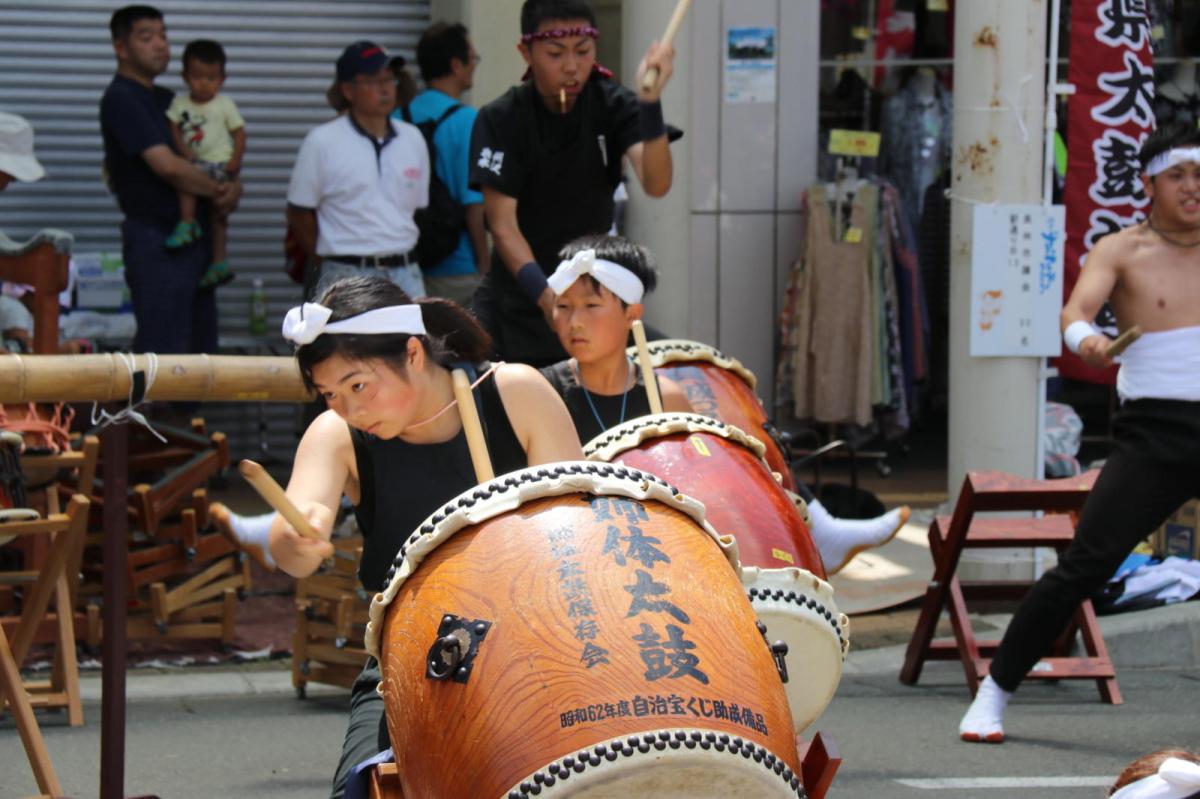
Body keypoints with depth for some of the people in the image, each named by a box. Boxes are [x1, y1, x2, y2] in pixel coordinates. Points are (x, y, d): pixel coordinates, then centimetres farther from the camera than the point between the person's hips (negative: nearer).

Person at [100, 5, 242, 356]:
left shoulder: (166, 99, 16)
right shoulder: (121, 100, -11)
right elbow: (167, 166, -20)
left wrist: (232, 186, -3)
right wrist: (219, 191, -6)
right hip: (156, 239, -9)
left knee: (199, 347, 11)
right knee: (162, 349, -10)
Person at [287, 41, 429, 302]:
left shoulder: (413, 139, 10)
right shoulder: (322, 142, -4)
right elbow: (299, 214, 1)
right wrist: (333, 263, 4)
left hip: (406, 276, 5)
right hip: (349, 278, -5)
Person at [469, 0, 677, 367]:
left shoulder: (612, 105, -4)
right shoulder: (501, 120, -8)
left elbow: (656, 183, -19)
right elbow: (502, 224, -13)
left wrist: (650, 103, -35)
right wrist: (546, 296, -28)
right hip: (519, 295, -1)